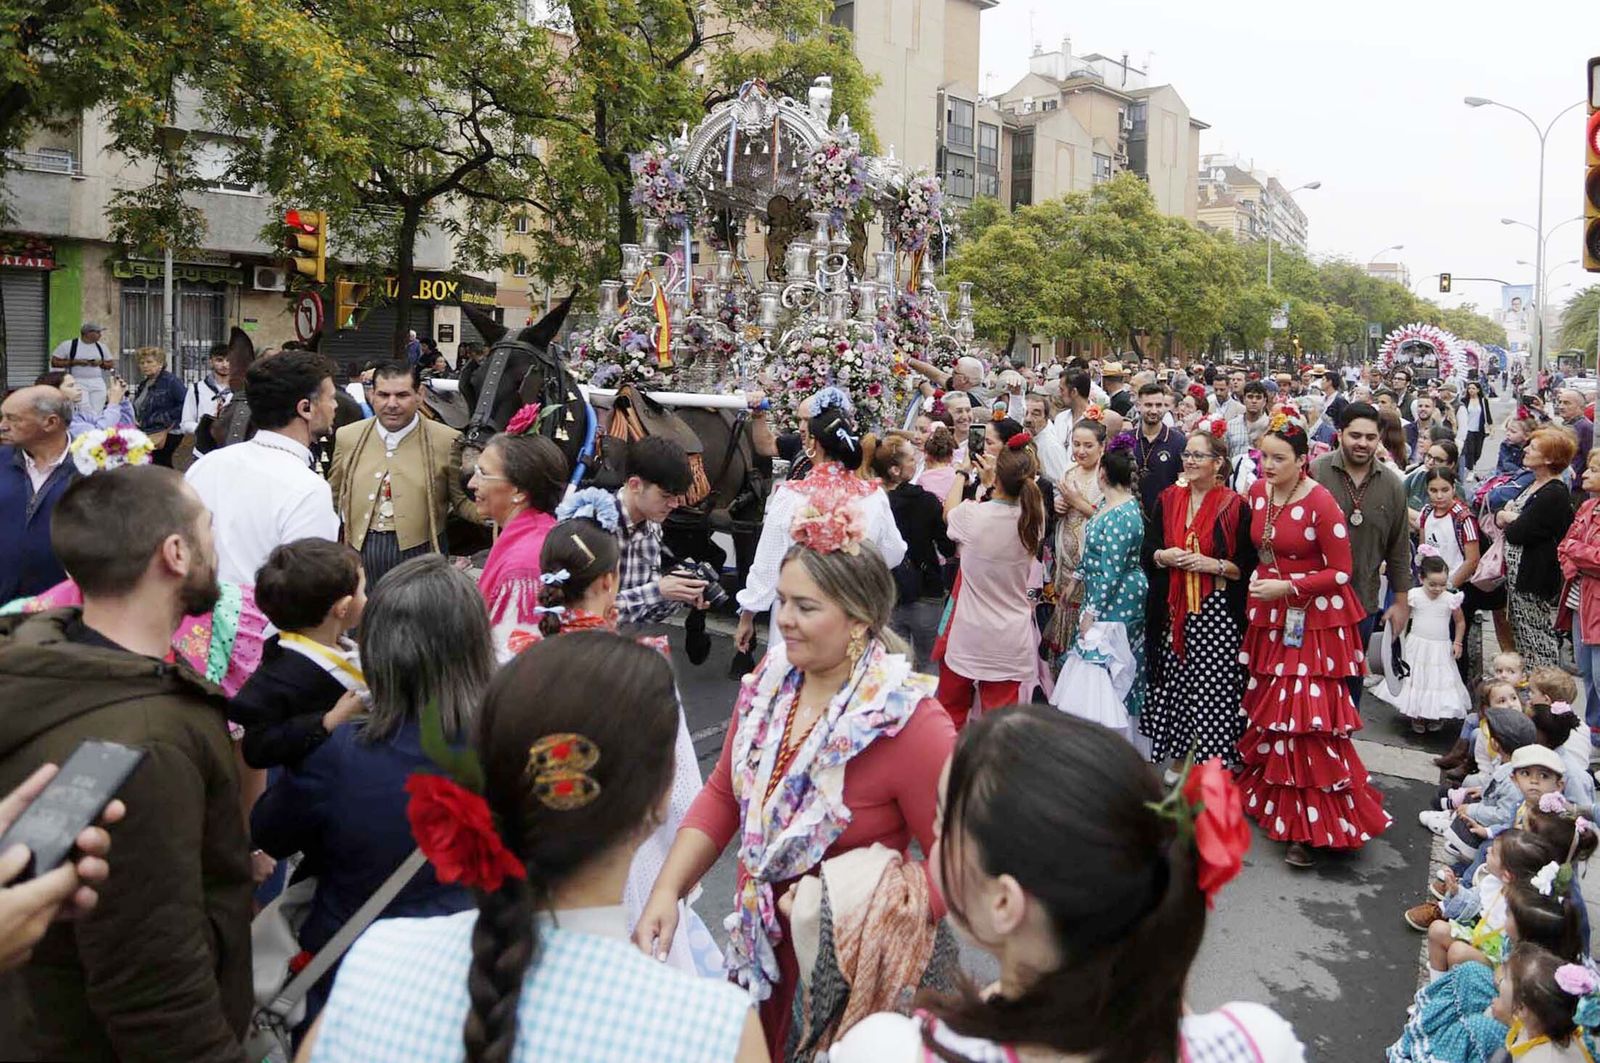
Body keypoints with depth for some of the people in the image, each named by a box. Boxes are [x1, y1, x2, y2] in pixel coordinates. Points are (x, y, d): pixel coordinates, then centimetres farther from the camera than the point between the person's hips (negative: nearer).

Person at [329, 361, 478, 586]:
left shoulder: (446, 440, -5)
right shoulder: (347, 437, 4)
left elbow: (460, 501, 0)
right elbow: (333, 499, 15)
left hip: (419, 552, -2)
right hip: (360, 552, 3)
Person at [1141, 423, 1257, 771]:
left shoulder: (1235, 507, -3)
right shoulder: (1168, 500, 9)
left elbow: (1248, 566, -2)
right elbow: (1148, 550, 12)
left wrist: (1214, 565, -16)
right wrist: (1164, 556, -8)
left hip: (1217, 612, -4)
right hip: (1173, 609, 4)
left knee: (1212, 685, -4)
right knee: (1173, 682, 7)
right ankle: (1177, 757, 22)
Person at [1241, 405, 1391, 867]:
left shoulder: (1321, 503, -17)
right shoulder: (1258, 491, 2)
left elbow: (1341, 572, -13)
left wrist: (1288, 586, -20)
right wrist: (1259, 582, 9)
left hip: (1314, 620, -6)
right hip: (1269, 617, 6)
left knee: (1306, 717, -8)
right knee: (1268, 711, 12)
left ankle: (1310, 827, 2)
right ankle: (1271, 803, 29)